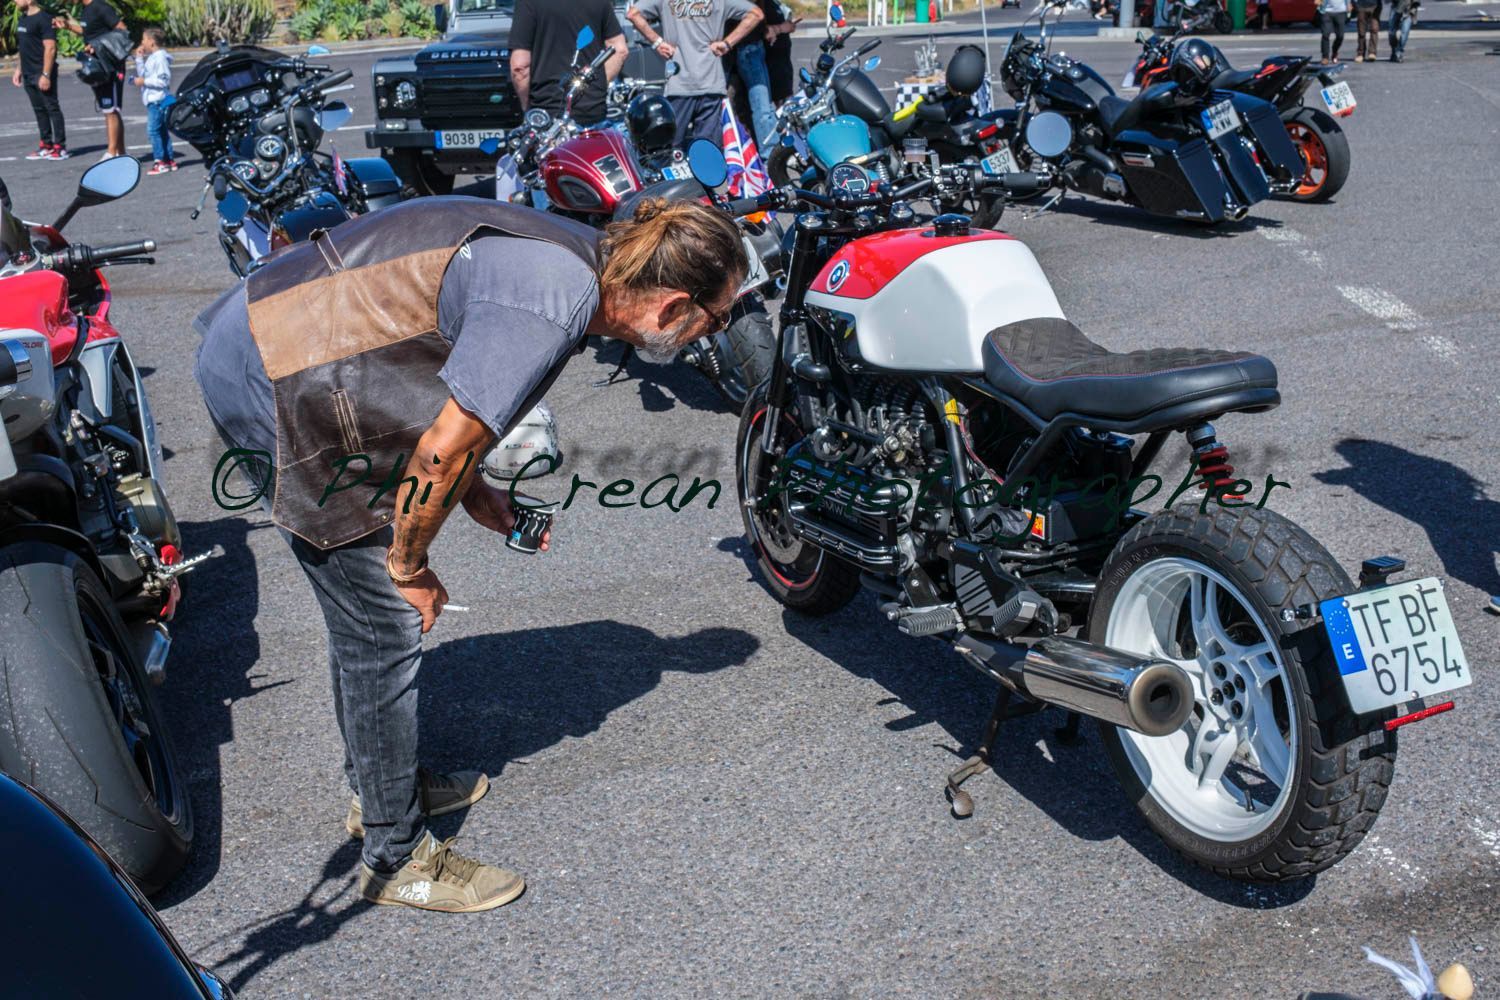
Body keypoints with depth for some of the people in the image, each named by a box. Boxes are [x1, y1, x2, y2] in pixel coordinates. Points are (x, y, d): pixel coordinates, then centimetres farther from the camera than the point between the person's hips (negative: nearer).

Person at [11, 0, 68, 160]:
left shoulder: (44, 19, -12)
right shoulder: (22, 19, 15)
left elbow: (50, 48, -17)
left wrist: (46, 74, -22)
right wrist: (18, 69, 18)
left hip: (42, 74, -9)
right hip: (28, 74, 9)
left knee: (52, 108, -4)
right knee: (39, 110, 11)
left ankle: (60, 147, -2)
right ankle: (46, 145, 15)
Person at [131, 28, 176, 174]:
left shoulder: (160, 58, -13)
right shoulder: (150, 58, 17)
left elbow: (163, 80, -20)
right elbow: (142, 74, 23)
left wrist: (144, 81, -17)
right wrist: (139, 59, 14)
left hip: (158, 100, -10)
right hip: (153, 100, 10)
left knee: (153, 129, -12)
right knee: (162, 130, 13)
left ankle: (161, 161, -10)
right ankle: (170, 159, 18)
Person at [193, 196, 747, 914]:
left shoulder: (572, 256, 6)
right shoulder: (553, 307, -24)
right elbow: (441, 450, -23)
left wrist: (476, 494, 12)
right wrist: (411, 566, -8)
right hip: (273, 381, -10)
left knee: (366, 610, 20)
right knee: (384, 625, -2)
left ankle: (380, 786, 39)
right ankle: (395, 857, 14)